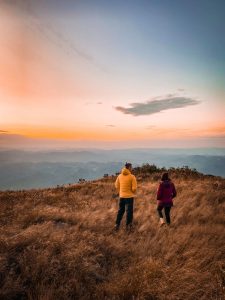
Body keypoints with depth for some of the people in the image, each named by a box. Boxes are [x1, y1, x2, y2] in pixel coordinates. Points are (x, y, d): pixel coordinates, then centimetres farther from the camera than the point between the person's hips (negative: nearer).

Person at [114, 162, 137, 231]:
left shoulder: (120, 176, 0)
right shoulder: (132, 177, -14)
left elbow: (117, 185, 6)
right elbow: (134, 188, -15)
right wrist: (133, 193, 5)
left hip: (121, 196, 4)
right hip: (129, 196, -4)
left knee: (120, 211, 17)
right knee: (129, 211, 9)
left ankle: (117, 224, 21)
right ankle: (128, 225, 16)